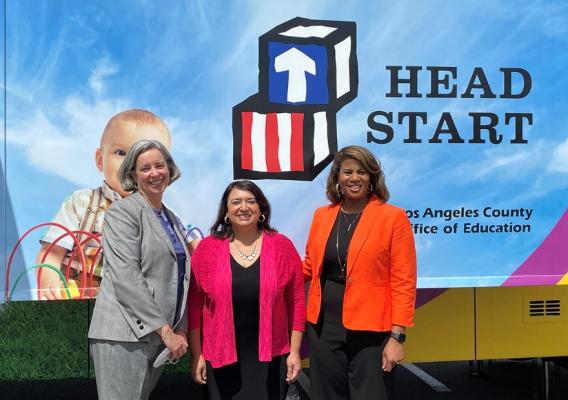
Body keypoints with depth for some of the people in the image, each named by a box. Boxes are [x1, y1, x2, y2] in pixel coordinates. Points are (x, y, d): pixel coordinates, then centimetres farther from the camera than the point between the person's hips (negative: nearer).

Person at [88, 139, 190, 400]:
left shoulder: (172, 219, 16)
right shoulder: (122, 212, -6)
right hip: (125, 335, -7)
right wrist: (165, 329, -18)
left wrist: (181, 329, 3)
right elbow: (125, 277, -17)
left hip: (159, 336, 7)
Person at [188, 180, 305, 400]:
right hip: (221, 358, 0)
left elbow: (296, 302, 2)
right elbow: (194, 305, 1)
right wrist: (196, 354, 1)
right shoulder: (207, 248, -2)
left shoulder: (282, 246, -1)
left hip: (271, 357, 0)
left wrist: (294, 351, 0)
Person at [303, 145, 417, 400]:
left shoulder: (393, 217, -6)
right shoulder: (322, 215, 8)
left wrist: (397, 335, -12)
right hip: (324, 328, 4)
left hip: (371, 332, -4)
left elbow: (403, 282, -8)